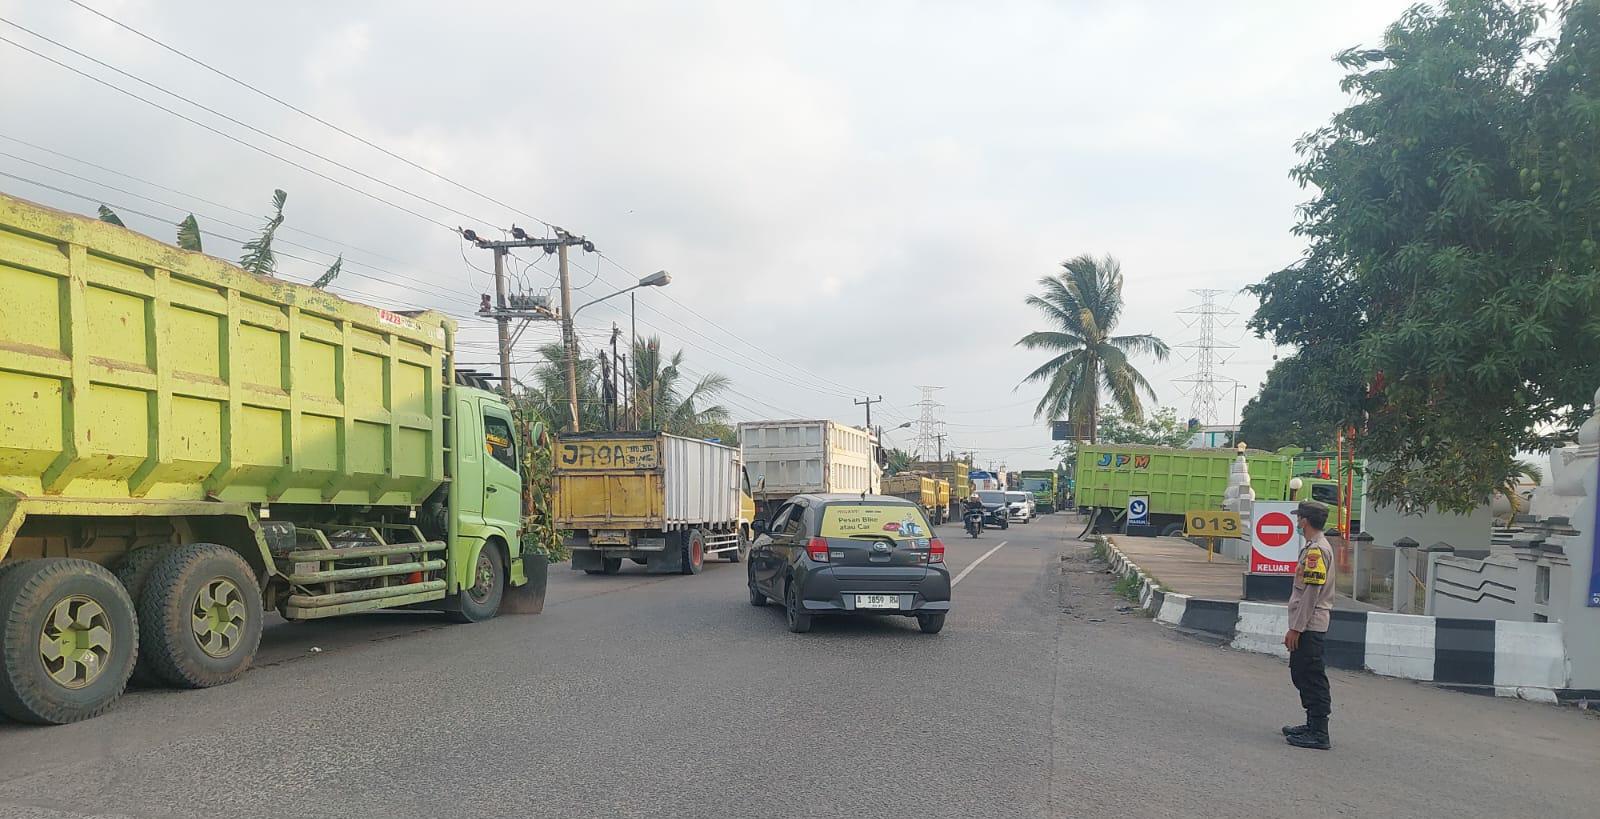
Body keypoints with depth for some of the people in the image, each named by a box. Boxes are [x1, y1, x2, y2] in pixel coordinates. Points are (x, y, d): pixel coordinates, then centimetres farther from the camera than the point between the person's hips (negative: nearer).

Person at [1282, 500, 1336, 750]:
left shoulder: (1316, 550, -17)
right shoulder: (1315, 547, 16)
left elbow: (1311, 593, -21)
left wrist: (1296, 629, -19)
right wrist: (1295, 628, 22)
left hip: (1309, 628, -10)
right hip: (1309, 627, 10)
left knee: (1313, 678, -6)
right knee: (1302, 675, 17)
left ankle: (1319, 734, -3)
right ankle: (1313, 725, 27)